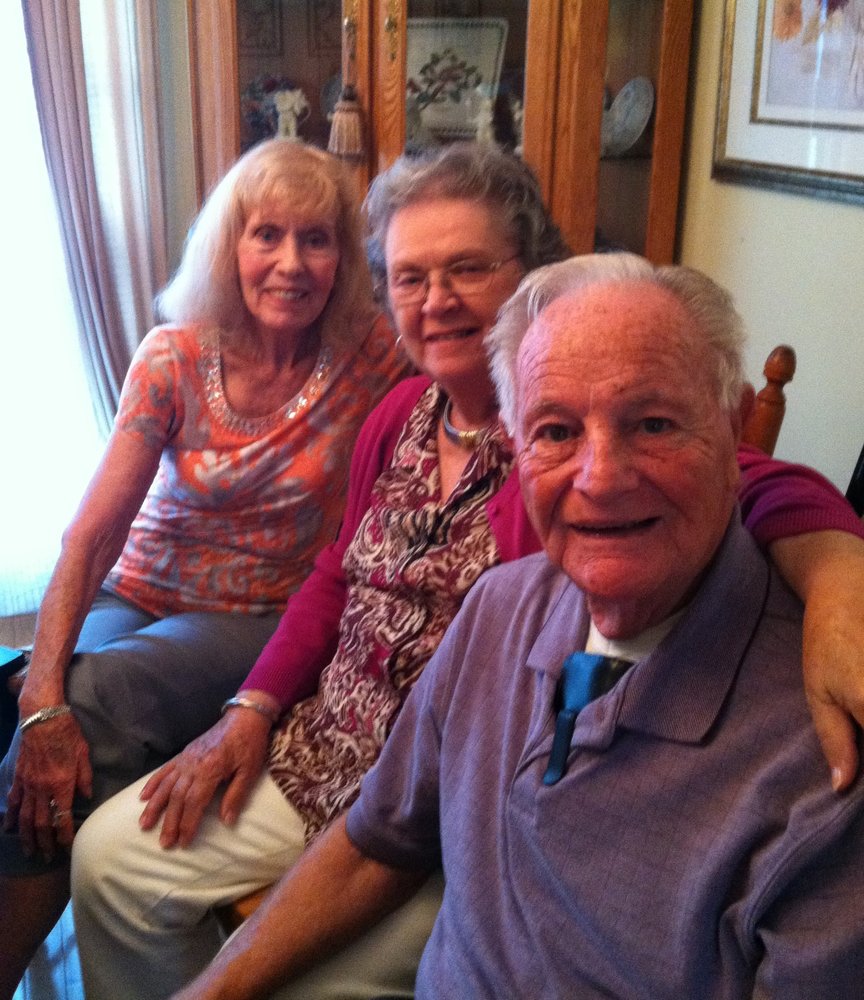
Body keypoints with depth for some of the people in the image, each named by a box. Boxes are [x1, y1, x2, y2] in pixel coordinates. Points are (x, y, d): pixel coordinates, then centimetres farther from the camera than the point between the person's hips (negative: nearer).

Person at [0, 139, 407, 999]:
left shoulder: (373, 359, -10)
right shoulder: (175, 356, -7)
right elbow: (90, 536, -12)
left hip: (266, 620, -2)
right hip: (141, 597, 2)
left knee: (95, 699, -28)